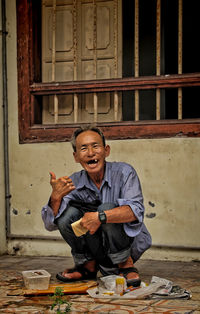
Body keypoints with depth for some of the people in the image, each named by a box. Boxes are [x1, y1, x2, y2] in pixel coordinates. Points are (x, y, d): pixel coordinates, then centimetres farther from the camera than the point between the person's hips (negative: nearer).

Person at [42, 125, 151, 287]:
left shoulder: (124, 172, -13)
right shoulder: (74, 182, -3)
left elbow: (136, 210, -29)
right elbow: (51, 224, -10)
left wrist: (101, 217, -44)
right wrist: (56, 198, -30)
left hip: (130, 245, -3)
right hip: (96, 250, 4)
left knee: (107, 208, -29)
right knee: (66, 213, -18)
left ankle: (126, 266, -9)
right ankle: (88, 266, 3)